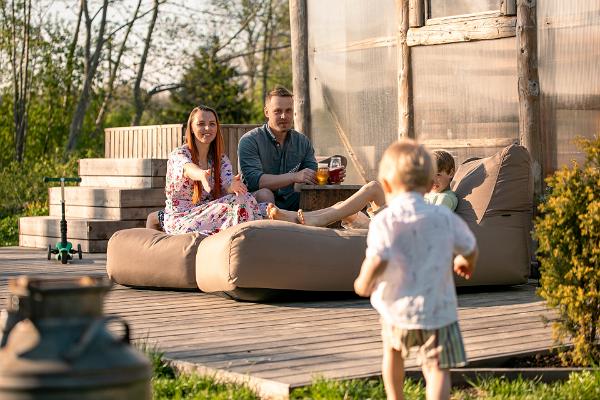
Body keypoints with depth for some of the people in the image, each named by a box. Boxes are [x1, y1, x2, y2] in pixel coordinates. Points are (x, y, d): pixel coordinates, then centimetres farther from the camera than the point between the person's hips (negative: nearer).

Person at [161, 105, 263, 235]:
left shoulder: (221, 160, 11)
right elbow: (187, 168, -32)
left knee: (243, 199, -26)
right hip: (179, 219, -5)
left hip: (207, 216, 5)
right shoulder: (178, 154, -6)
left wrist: (232, 187, -36)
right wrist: (202, 175, -57)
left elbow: (227, 185, -9)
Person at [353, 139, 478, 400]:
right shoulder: (445, 219, -1)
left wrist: (363, 283, -4)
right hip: (437, 310, 0)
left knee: (393, 351, 29)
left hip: (397, 308, 0)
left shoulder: (384, 222, -12)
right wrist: (466, 264, 36)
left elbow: (377, 260, -25)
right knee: (438, 369, 3)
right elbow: (470, 249, 12)